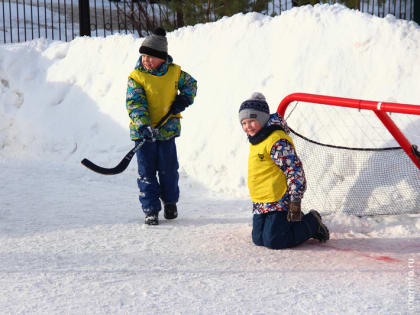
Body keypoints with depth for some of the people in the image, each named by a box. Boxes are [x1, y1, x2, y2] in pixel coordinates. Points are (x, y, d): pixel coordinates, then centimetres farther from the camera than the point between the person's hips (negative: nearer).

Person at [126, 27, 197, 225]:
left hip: (168, 129, 2)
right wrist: (144, 126, -30)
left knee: (169, 169, 9)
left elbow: (190, 83, 17)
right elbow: (134, 104, -17)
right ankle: (150, 210, 11)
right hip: (143, 131, -2)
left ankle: (170, 202, 31)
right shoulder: (136, 77, -10)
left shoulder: (174, 72, -2)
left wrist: (184, 99, -3)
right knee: (146, 172, 2)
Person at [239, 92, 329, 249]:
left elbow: (295, 170, -20)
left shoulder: (277, 141, -18)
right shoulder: (255, 141, 13)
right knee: (258, 239, 5)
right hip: (260, 205, 9)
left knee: (273, 241, -13)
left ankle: (312, 224, 6)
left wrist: (295, 201, -22)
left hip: (279, 202, -9)